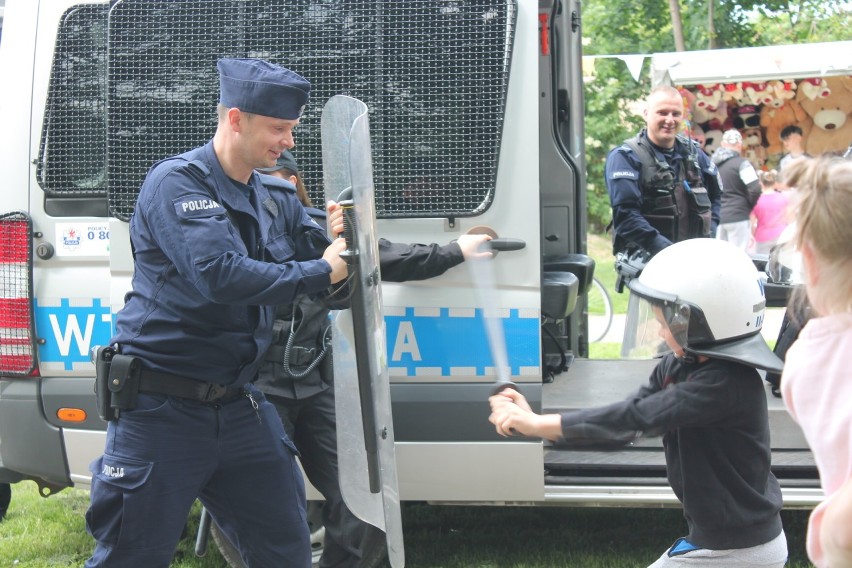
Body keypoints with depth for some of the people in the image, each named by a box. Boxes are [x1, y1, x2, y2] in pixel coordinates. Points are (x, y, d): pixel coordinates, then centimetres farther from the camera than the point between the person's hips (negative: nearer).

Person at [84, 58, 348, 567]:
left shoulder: (276, 202, 11)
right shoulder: (177, 182, -12)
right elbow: (221, 276, -26)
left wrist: (345, 242, -8)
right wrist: (321, 272, -17)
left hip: (240, 408, 7)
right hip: (162, 411, -7)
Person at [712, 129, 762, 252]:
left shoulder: (713, 164, 7)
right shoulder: (741, 163, -11)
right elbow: (755, 189, -16)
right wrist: (749, 206, 2)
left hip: (717, 217, 6)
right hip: (738, 217, -6)